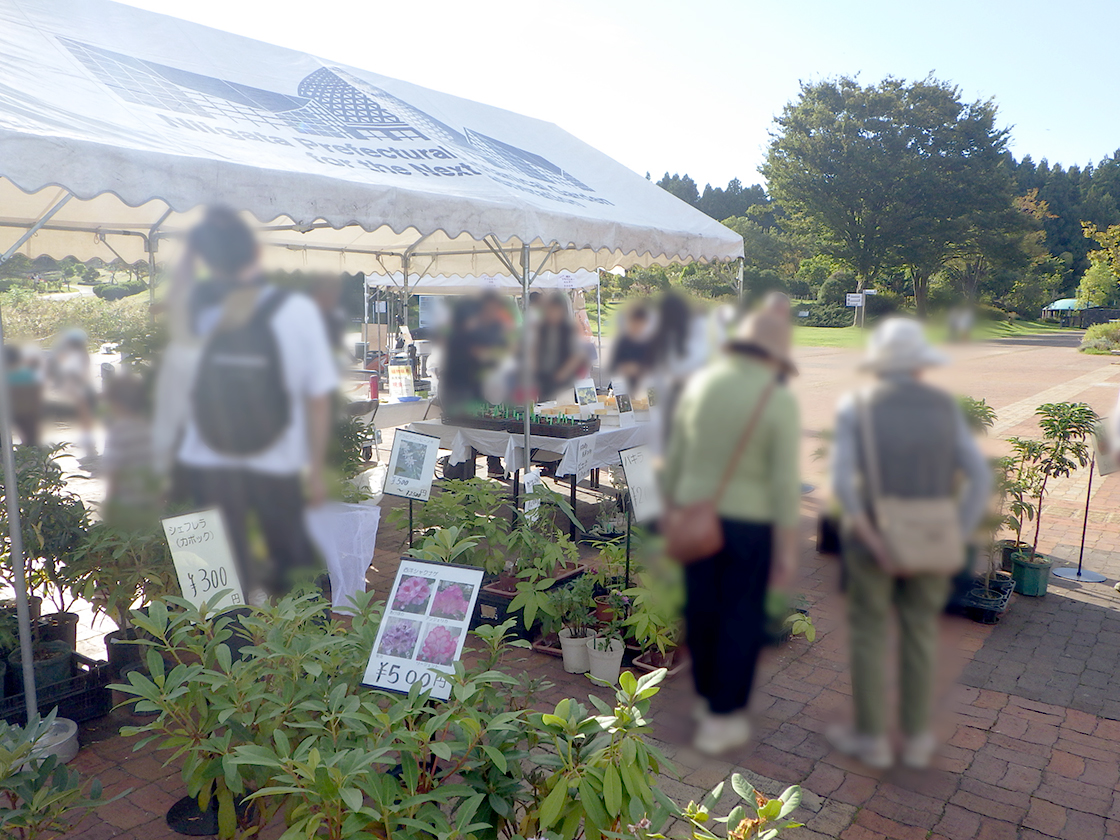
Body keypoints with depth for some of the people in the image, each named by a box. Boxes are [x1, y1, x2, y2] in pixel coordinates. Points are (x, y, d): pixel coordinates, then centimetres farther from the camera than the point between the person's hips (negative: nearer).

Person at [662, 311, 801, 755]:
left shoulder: (700, 381, 0)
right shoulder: (780, 400, -12)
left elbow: (675, 456, 4)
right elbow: (785, 481, -14)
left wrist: (671, 508, 14)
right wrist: (787, 547, -7)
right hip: (750, 522, -4)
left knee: (702, 610, 17)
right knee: (741, 619, 9)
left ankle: (708, 695, 35)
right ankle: (722, 718, 18)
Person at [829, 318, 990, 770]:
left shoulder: (857, 407, -7)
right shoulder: (945, 406, 1)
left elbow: (843, 479, -19)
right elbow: (979, 475, -4)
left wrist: (871, 539, -15)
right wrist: (959, 535, -2)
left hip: (873, 539, -3)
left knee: (869, 633, 11)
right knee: (920, 634, 16)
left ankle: (871, 738, 20)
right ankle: (917, 739, 27)